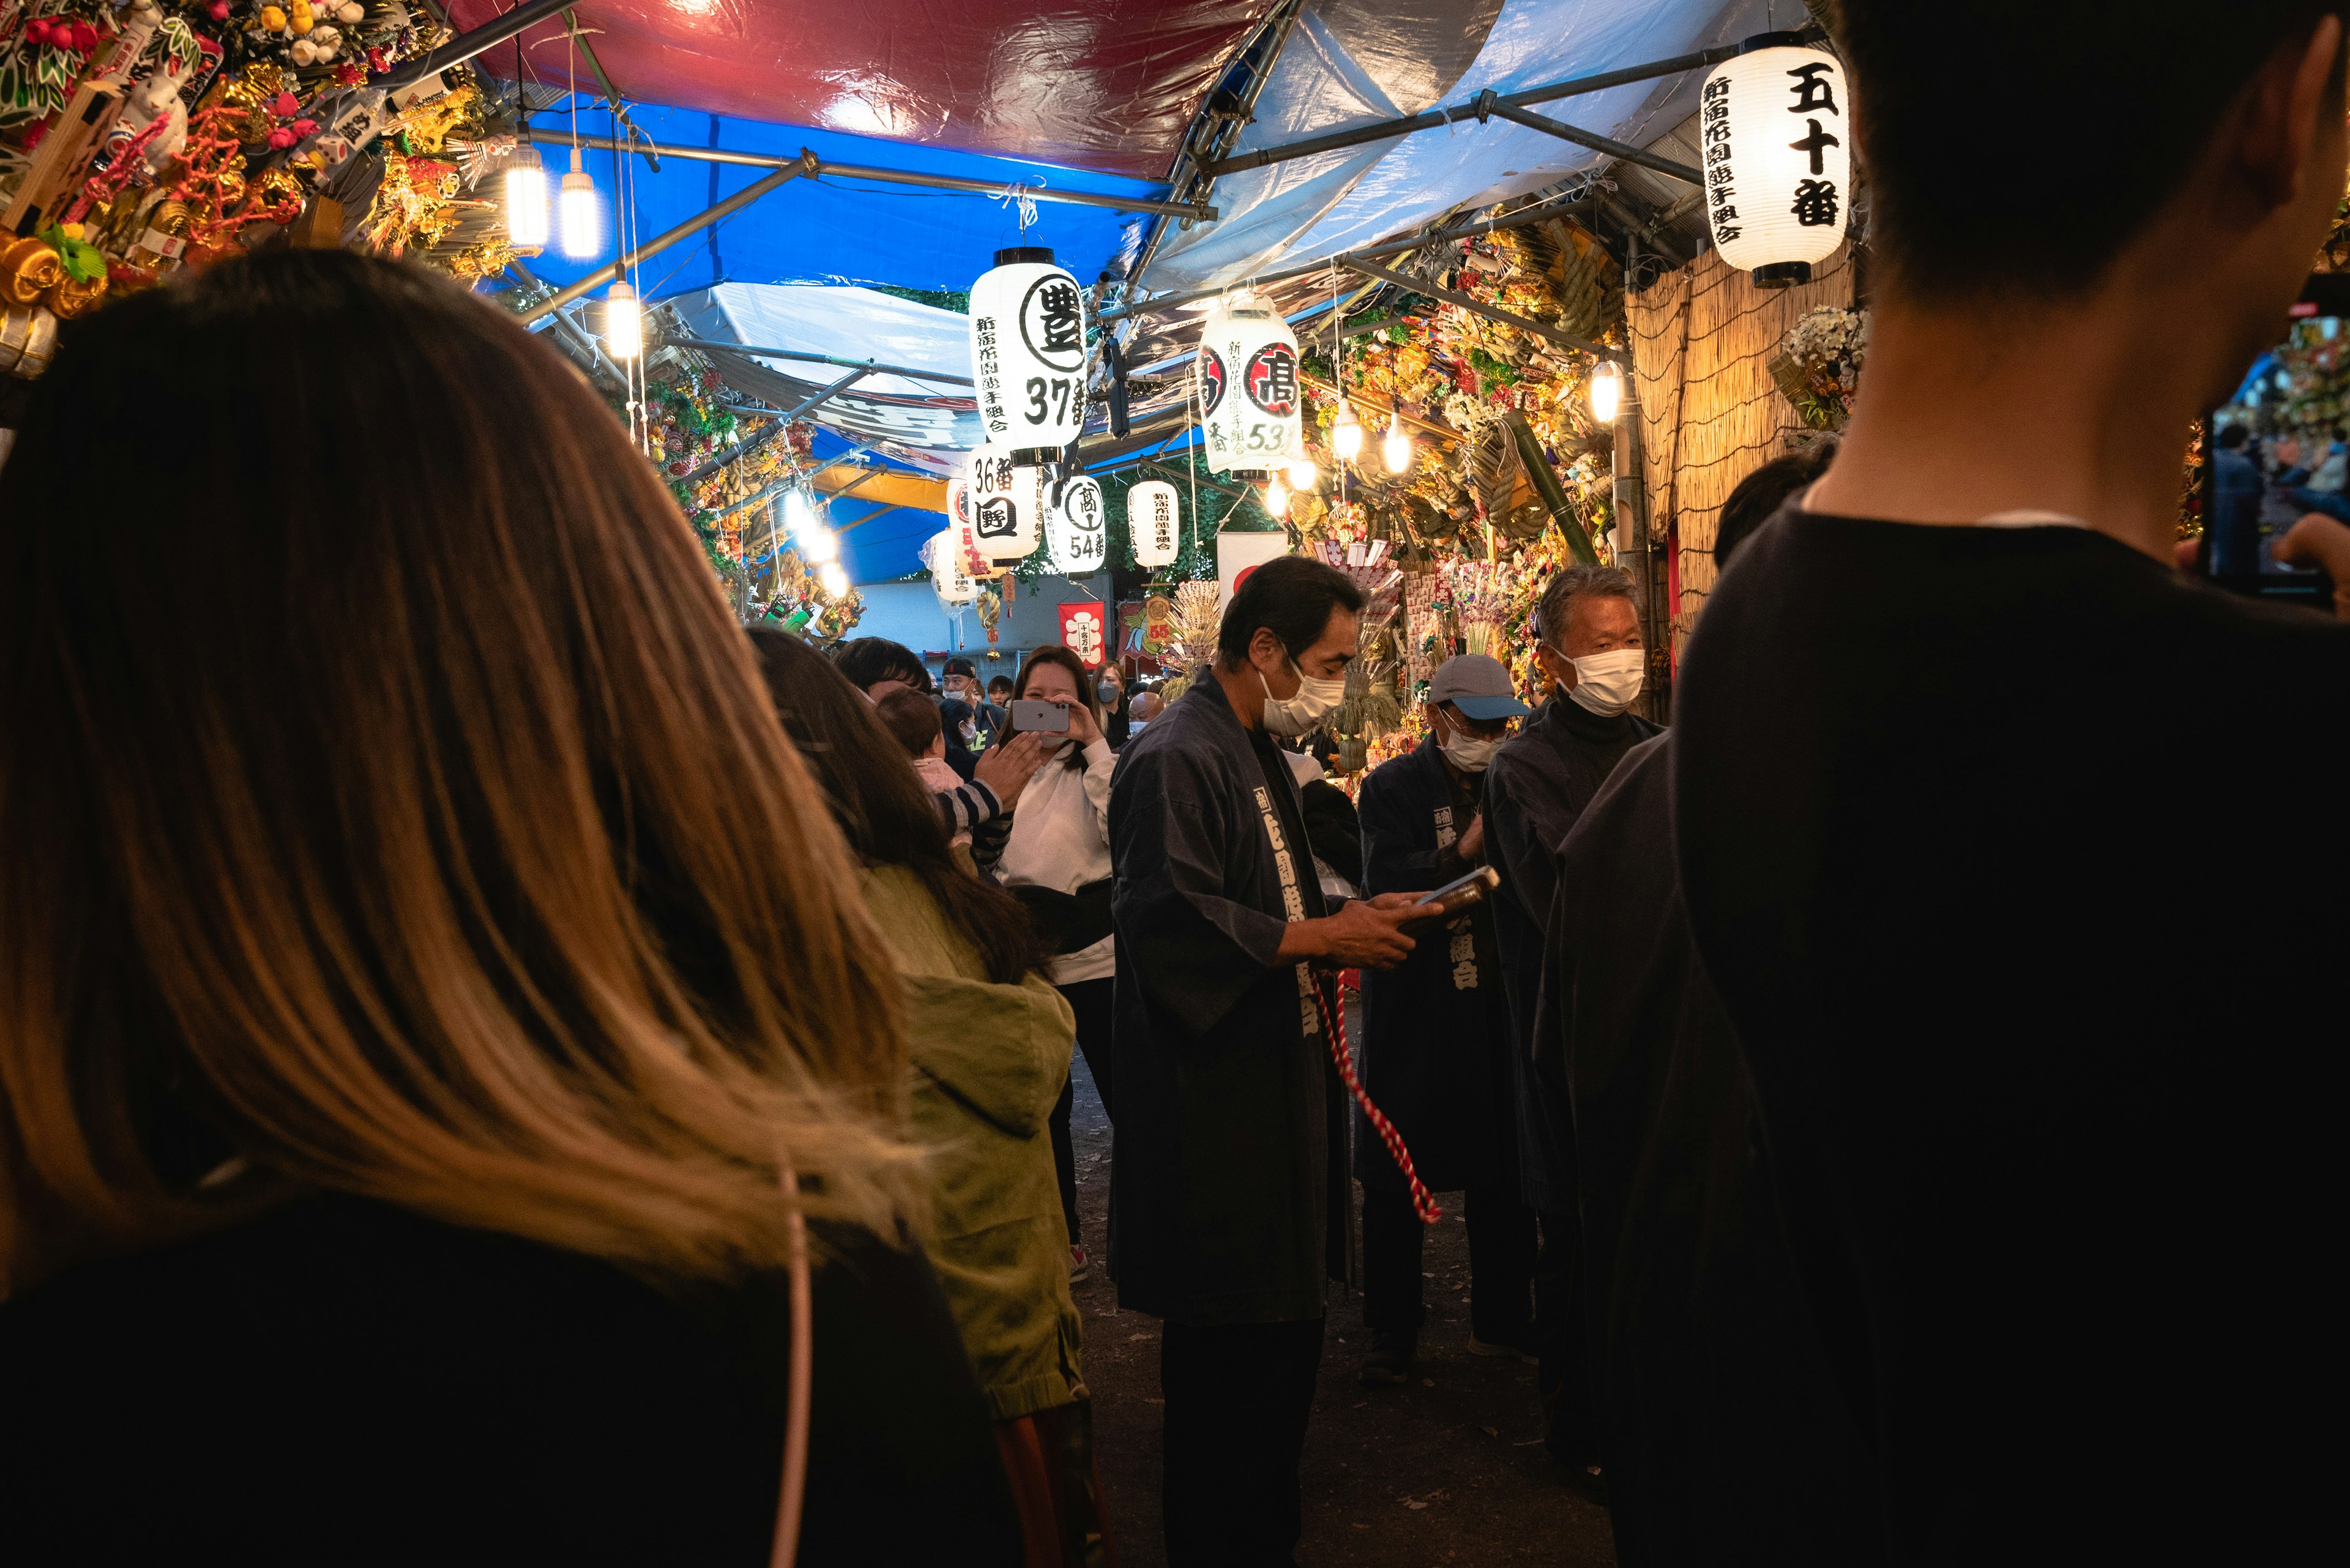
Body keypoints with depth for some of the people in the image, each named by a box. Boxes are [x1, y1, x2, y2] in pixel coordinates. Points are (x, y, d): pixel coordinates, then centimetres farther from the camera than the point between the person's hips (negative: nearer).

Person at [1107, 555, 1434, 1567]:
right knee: (1231, 1364, -1)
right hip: (1213, 1115, -10)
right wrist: (1322, 938, -18)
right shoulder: (1175, 759, -16)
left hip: (1273, 1090, 10)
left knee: (1281, 1340, 17)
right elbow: (1170, 922, -24)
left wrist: (1351, 922, 7)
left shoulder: (1257, 754, 17)